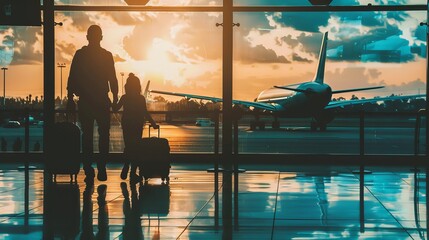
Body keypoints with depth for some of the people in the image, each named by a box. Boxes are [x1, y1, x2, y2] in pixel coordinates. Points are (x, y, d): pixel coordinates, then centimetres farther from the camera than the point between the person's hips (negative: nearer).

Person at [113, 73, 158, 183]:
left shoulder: (124, 98, -2)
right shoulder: (141, 98, -8)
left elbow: (115, 108, 5)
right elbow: (145, 113, -13)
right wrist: (153, 124, -8)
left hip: (126, 124, 3)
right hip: (137, 126, -2)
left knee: (128, 147, 17)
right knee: (135, 148, 3)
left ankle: (125, 169, 10)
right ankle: (133, 173, 0)